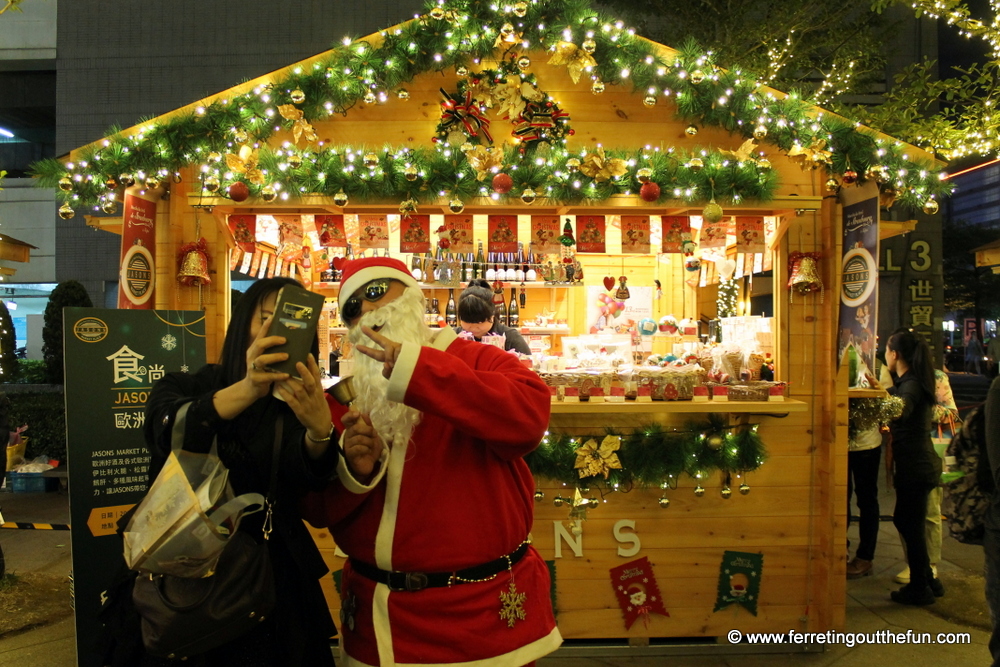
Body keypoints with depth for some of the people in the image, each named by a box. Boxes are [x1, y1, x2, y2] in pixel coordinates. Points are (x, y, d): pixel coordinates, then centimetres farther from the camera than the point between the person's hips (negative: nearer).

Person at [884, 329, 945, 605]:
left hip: (916, 467, -10)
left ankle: (920, 588, 12)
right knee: (904, 521, 18)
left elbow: (901, 410, -39)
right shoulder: (908, 382, 11)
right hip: (915, 465, 10)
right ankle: (928, 581, 29)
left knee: (911, 526, 0)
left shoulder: (911, 385, -18)